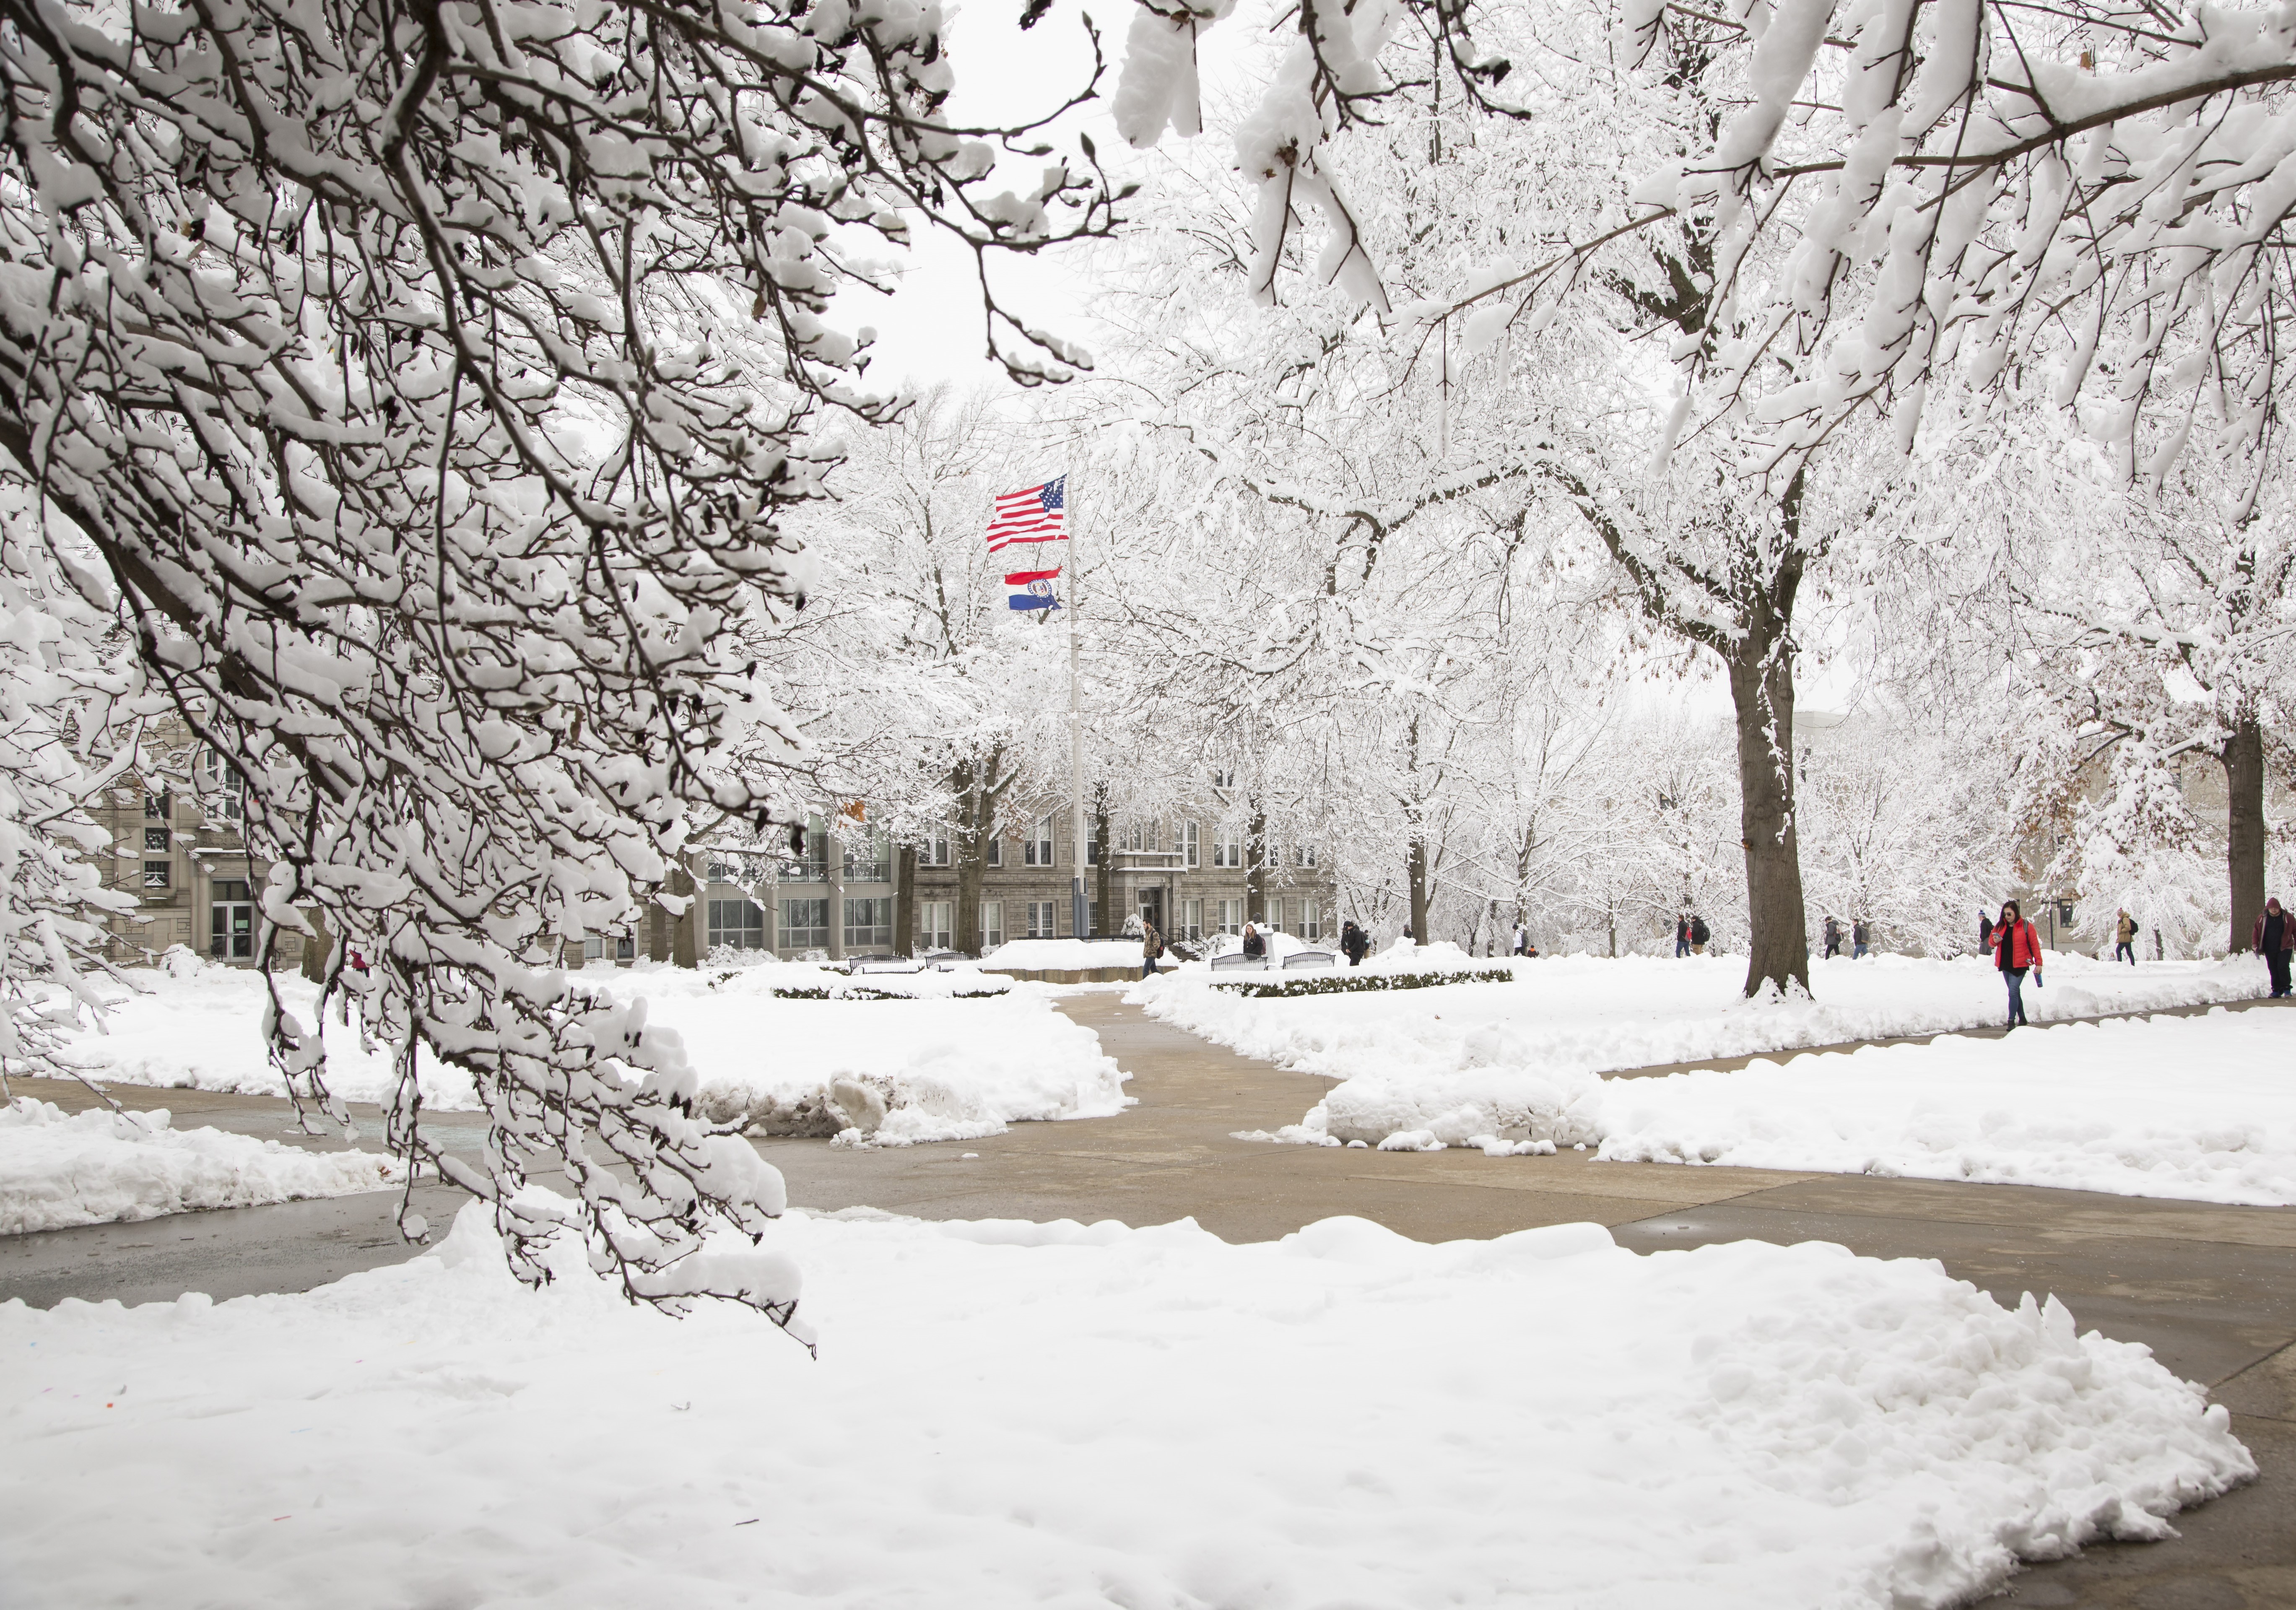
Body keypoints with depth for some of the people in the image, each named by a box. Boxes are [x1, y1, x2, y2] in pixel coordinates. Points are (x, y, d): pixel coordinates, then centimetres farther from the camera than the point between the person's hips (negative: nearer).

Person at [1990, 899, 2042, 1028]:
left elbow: (2035, 945, -4)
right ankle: (2022, 1018, 25)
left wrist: (2038, 963, -8)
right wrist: (1995, 941, -9)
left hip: (2019, 965, -6)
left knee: (2013, 992, -15)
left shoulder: (2026, 926, -5)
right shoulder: (2000, 926, 8)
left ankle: (2011, 1021, -16)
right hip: (2005, 965, 6)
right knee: (2016, 992, 14)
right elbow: (1991, 942, 16)